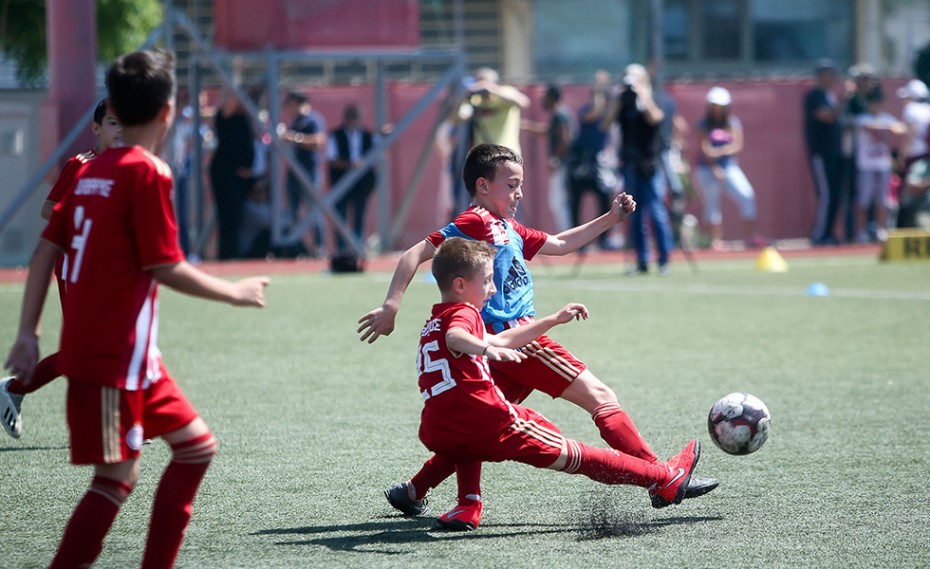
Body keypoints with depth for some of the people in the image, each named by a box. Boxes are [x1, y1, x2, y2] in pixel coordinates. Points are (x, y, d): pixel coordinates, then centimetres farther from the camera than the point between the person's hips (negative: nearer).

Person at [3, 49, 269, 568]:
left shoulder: (92, 171, 11)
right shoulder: (148, 173, -14)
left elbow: (46, 251, 10)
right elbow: (166, 267, -15)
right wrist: (235, 292, -2)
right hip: (113, 355, -9)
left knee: (196, 446, 15)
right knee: (118, 477, -7)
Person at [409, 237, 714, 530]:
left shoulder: (434, 323, 28)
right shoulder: (463, 313, -1)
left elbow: (498, 341, 37)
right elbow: (455, 338, -28)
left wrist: (554, 320, 41)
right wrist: (487, 349, -48)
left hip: (436, 438, 8)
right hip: (487, 420, -8)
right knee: (571, 455, 3)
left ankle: (468, 505, 22)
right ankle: (664, 479, 13)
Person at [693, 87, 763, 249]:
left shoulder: (733, 123, 5)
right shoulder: (704, 125, -1)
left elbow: (737, 146, -6)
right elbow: (705, 149, -10)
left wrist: (720, 151, -24)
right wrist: (715, 168, -21)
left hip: (729, 167, 2)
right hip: (707, 168, -2)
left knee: (748, 197, -11)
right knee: (711, 202, -3)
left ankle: (750, 237, -7)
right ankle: (716, 239, 3)